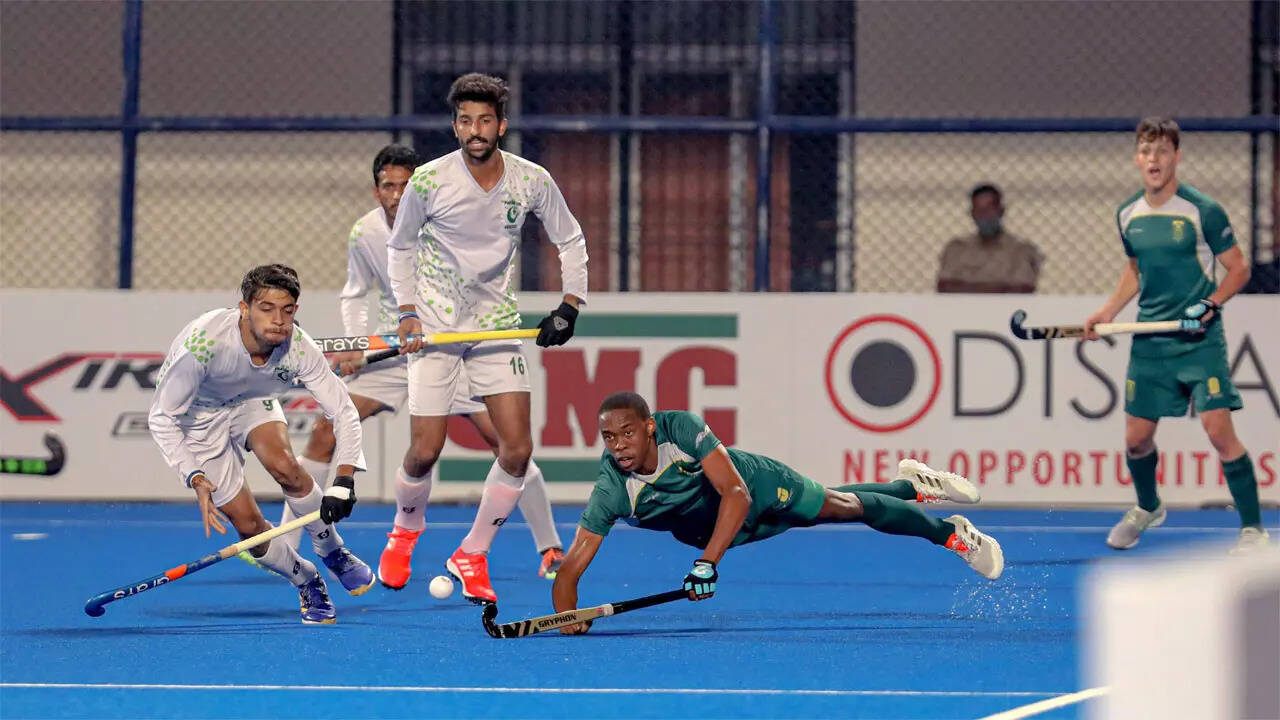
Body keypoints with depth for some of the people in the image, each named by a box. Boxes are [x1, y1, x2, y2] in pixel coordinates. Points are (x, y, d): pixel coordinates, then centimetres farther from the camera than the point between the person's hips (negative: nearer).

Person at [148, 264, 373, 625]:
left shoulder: (299, 348, -28)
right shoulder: (205, 342, -38)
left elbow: (344, 412, -20)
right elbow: (162, 418, -30)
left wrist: (344, 481, -34)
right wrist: (195, 479, -40)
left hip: (252, 404, 2)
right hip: (197, 416, -2)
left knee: (284, 466, -29)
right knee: (247, 524, -11)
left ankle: (332, 552, -4)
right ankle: (308, 585, 15)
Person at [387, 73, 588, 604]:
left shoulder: (531, 181, -6)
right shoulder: (428, 181, -12)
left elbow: (570, 241, 9)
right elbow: (400, 246, 4)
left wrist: (569, 305, -2)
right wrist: (407, 311, -7)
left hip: (497, 325, 2)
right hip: (434, 326, -2)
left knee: (517, 449, -9)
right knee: (424, 453, -8)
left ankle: (471, 556, 8)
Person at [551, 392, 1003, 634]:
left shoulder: (681, 428, -40)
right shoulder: (611, 491, -36)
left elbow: (736, 493, -42)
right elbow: (571, 566, -36)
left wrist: (708, 563, -52)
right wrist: (567, 616, -56)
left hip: (755, 485, -2)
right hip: (702, 528, 2)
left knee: (843, 507, 11)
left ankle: (953, 534, 38)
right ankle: (910, 486, 52)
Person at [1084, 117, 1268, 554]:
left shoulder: (1203, 211, -11)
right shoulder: (1128, 215, 6)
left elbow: (1238, 268, -5)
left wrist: (1211, 304, -20)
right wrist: (1108, 312, 11)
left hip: (1199, 340, -5)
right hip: (1150, 341, 5)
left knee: (1218, 430, -16)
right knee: (1136, 437, 8)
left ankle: (1252, 528, -4)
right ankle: (1148, 509, 37)